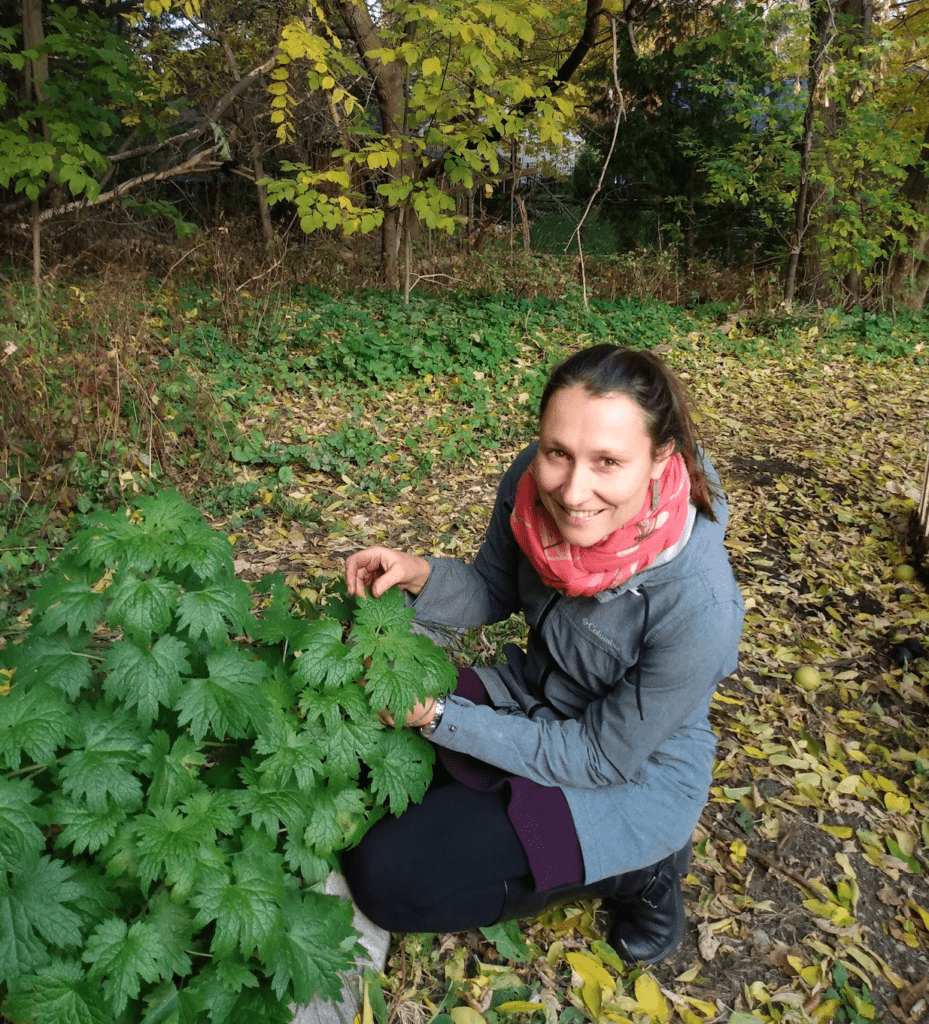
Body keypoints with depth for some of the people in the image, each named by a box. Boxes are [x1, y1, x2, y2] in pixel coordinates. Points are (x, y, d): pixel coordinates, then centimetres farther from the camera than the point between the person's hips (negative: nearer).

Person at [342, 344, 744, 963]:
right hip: (535, 696, 6)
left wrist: (442, 719, -24)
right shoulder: (534, 484, -20)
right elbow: (494, 593, -1)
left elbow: (603, 757, -22)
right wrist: (421, 577, -23)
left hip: (635, 775, -5)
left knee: (387, 880, -14)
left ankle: (638, 867, 2)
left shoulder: (697, 603, -35)